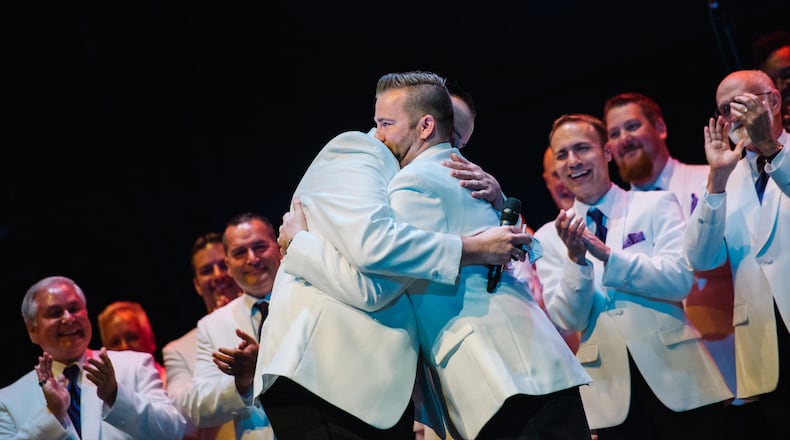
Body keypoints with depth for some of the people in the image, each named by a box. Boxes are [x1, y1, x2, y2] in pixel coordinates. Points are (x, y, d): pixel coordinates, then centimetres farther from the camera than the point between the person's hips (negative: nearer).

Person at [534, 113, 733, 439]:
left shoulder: (656, 205, 3)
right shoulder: (549, 237, 7)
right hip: (611, 391, 1)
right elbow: (566, 320, -1)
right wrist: (575, 258, -17)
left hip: (676, 375, -1)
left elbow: (681, 278, -10)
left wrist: (607, 255, -20)